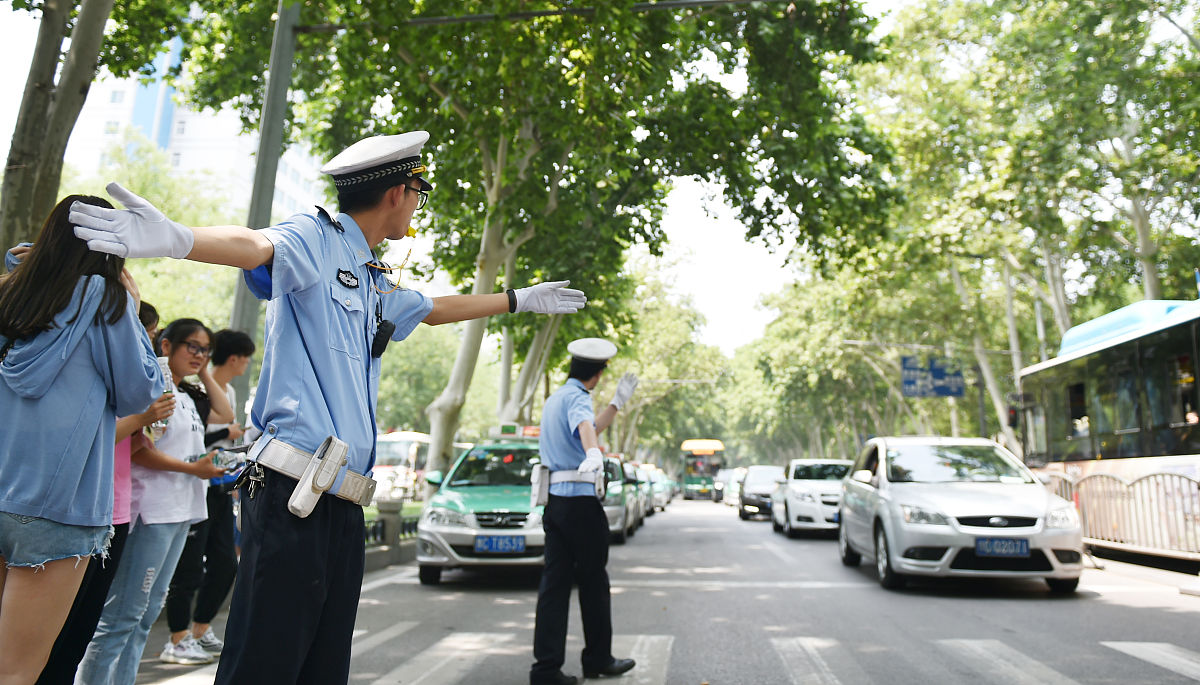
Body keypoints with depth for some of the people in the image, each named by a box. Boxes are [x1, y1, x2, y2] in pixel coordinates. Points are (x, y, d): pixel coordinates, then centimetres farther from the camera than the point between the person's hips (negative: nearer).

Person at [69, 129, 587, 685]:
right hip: (293, 496, -8)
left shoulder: (375, 282, 22)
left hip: (343, 503, 8)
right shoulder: (316, 238, -4)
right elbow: (256, 247, -25)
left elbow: (433, 309, 38)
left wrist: (519, 300, 48)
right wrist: (178, 239, -48)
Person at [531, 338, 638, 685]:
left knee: (554, 582, 5)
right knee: (593, 581, 6)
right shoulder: (577, 396, -9)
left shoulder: (554, 398, 20)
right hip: (580, 500, -8)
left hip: (554, 500, 8)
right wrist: (594, 454, -52)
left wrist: (618, 401, 34)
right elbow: (584, 425, -33)